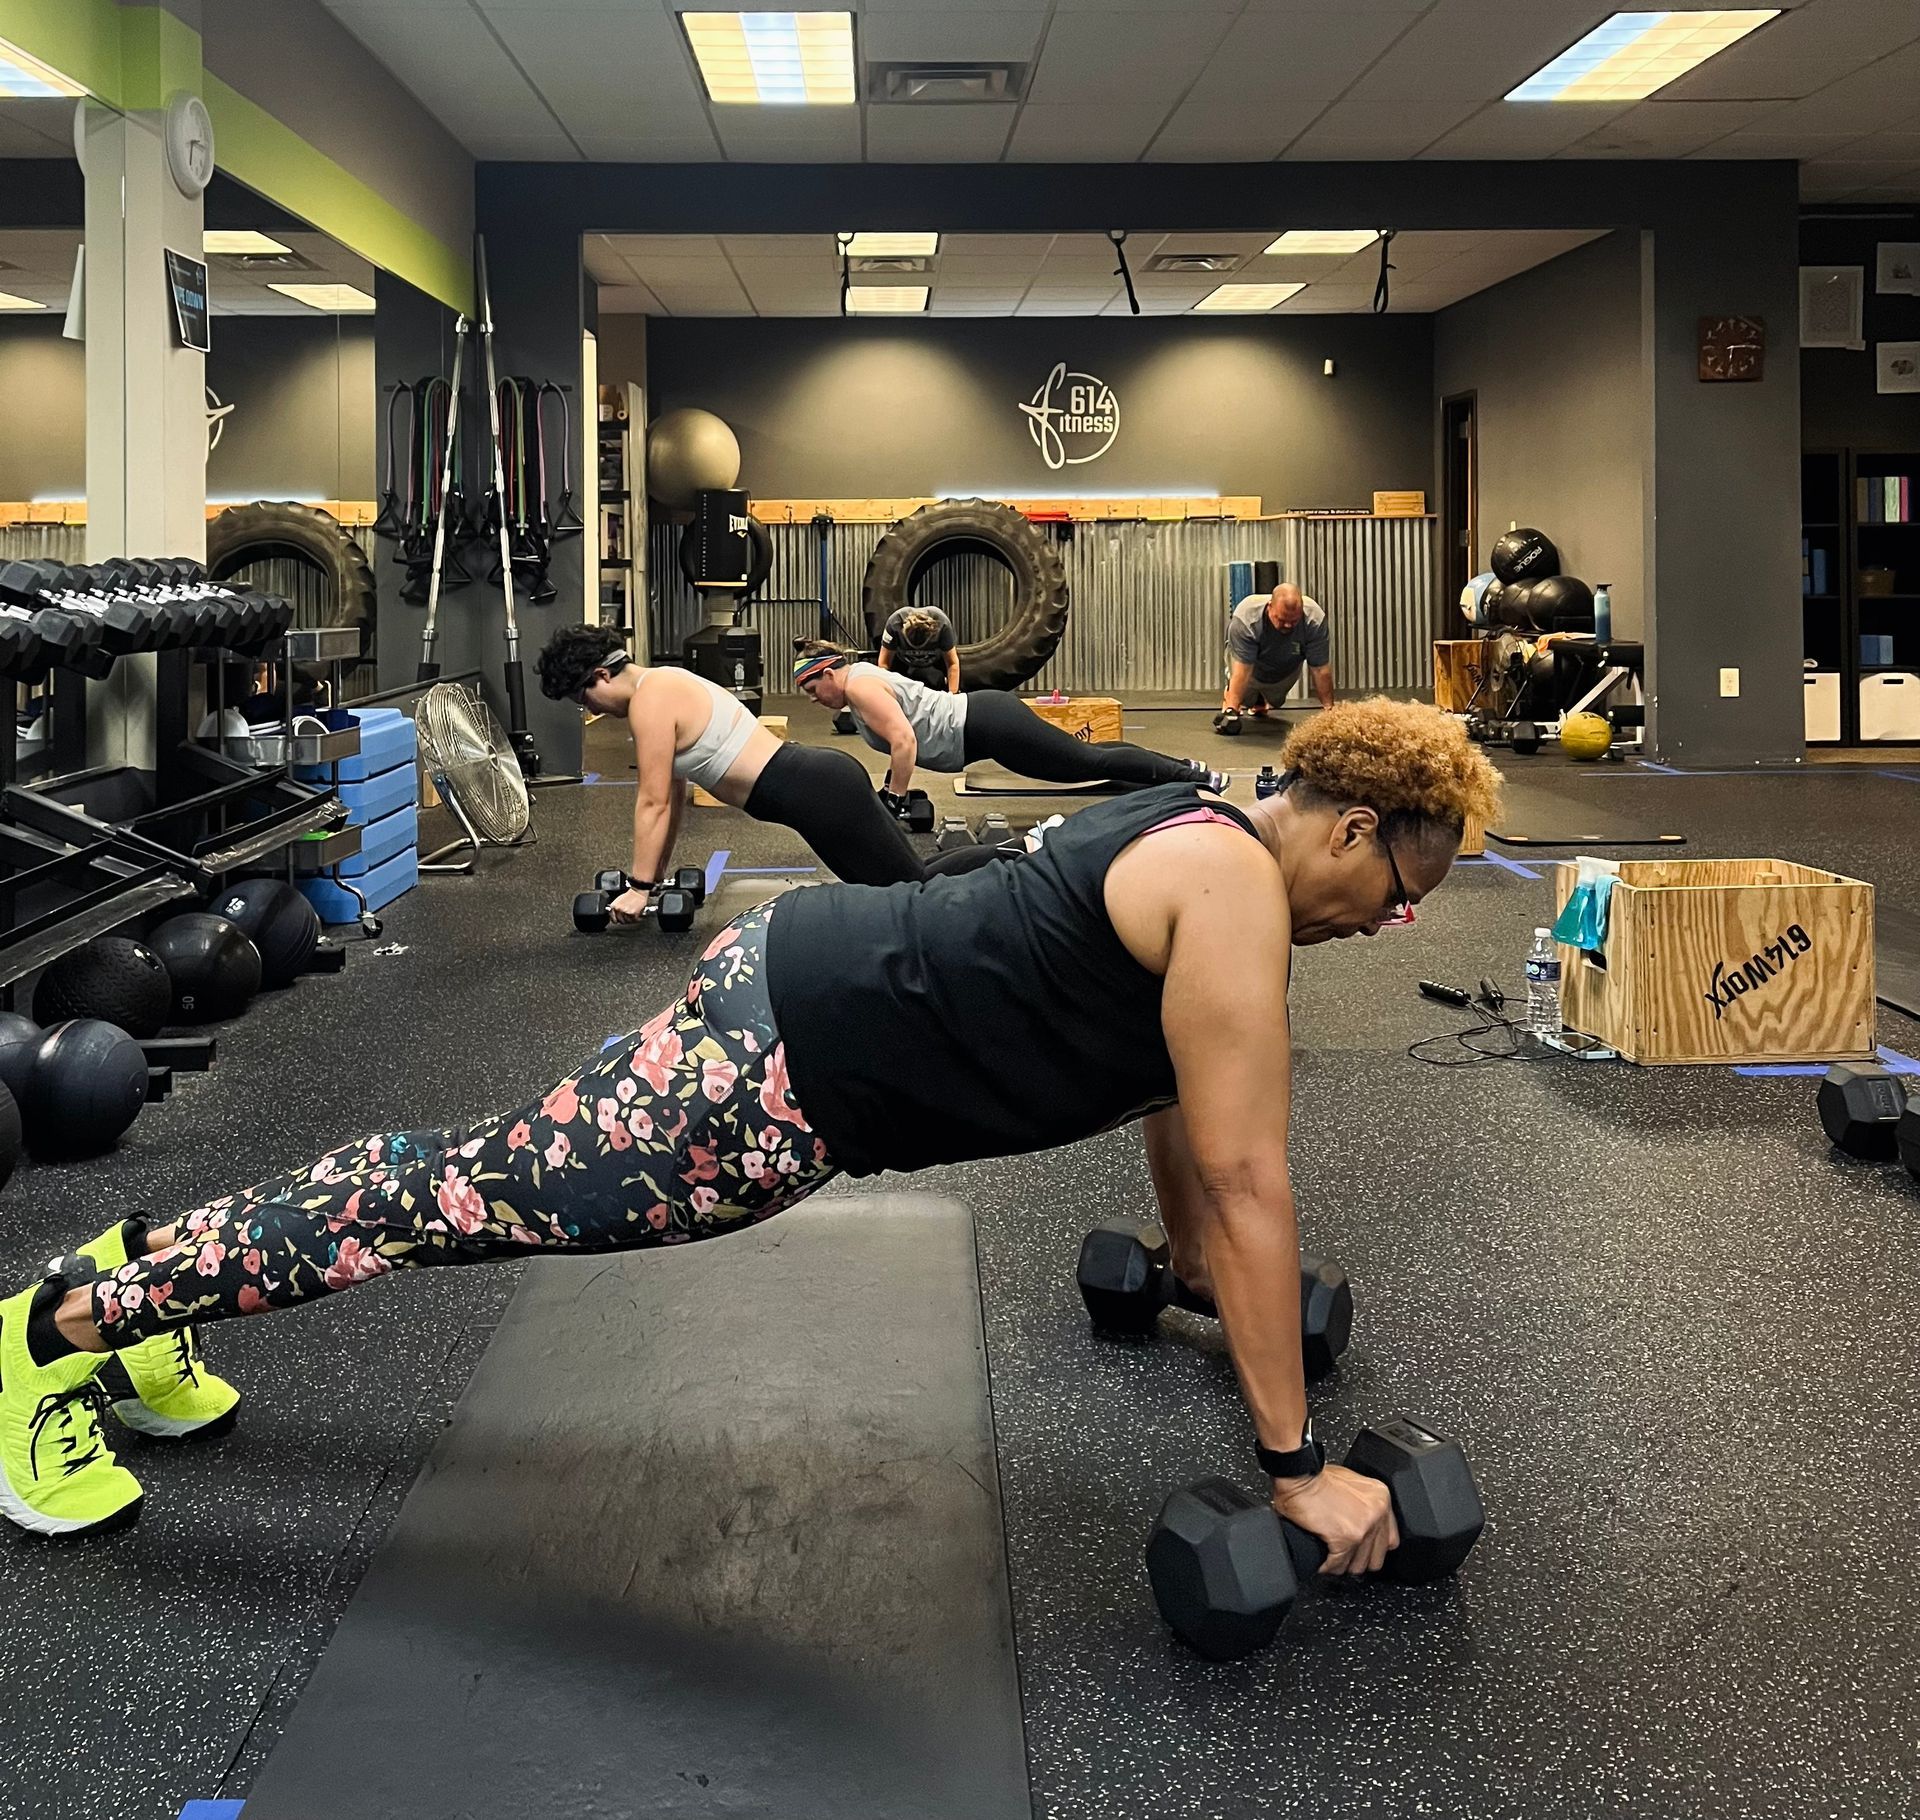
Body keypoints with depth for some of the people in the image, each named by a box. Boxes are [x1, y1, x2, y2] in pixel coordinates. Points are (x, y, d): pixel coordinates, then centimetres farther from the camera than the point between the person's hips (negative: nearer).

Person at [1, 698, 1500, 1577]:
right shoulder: (1235, 888, -20)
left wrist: (1208, 1278, 33)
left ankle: (152, 1275, 31)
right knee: (472, 1196, -1)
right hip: (785, 1061, -9)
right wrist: (1298, 1464, -14)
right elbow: (1251, 1178, -20)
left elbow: (1173, 1095, 24)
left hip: (807, 988, 9)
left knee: (480, 1188, 17)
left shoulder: (1203, 840, 10)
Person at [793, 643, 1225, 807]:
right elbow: (902, 740, 26)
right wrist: (888, 787, 21)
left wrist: (892, 804, -19)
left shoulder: (859, 686, -14)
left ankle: (1193, 776, 3)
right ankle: (1180, 769, 23)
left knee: (1090, 762, -3)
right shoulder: (862, 679, 15)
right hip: (979, 718, 9)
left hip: (986, 727, -9)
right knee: (1087, 759, 16)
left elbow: (904, 741, -25)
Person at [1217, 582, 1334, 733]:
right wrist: (1231, 709, -49)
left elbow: (1320, 669, -31)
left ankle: (1260, 699, 40)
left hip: (1286, 668, 2)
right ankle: (1228, 702, 24)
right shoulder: (1246, 618, -42)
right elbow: (1242, 669, -42)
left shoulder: (1315, 620, -37)